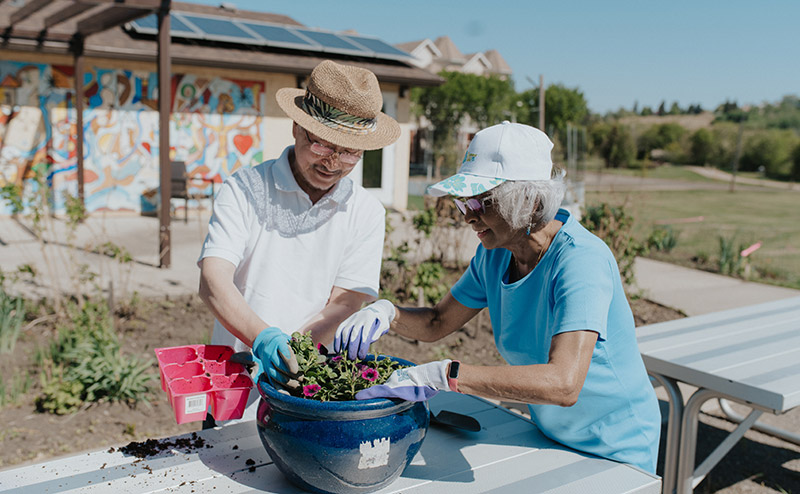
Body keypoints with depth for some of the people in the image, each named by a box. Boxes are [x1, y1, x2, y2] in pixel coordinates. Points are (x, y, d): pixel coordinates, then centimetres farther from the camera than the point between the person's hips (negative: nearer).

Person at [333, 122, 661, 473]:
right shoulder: (495, 252, -6)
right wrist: (387, 313, -16)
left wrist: (443, 375, -44)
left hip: (615, 450, -6)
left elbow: (563, 383, -40)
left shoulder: (580, 260, -28)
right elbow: (437, 324, 5)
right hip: (550, 438, 6)